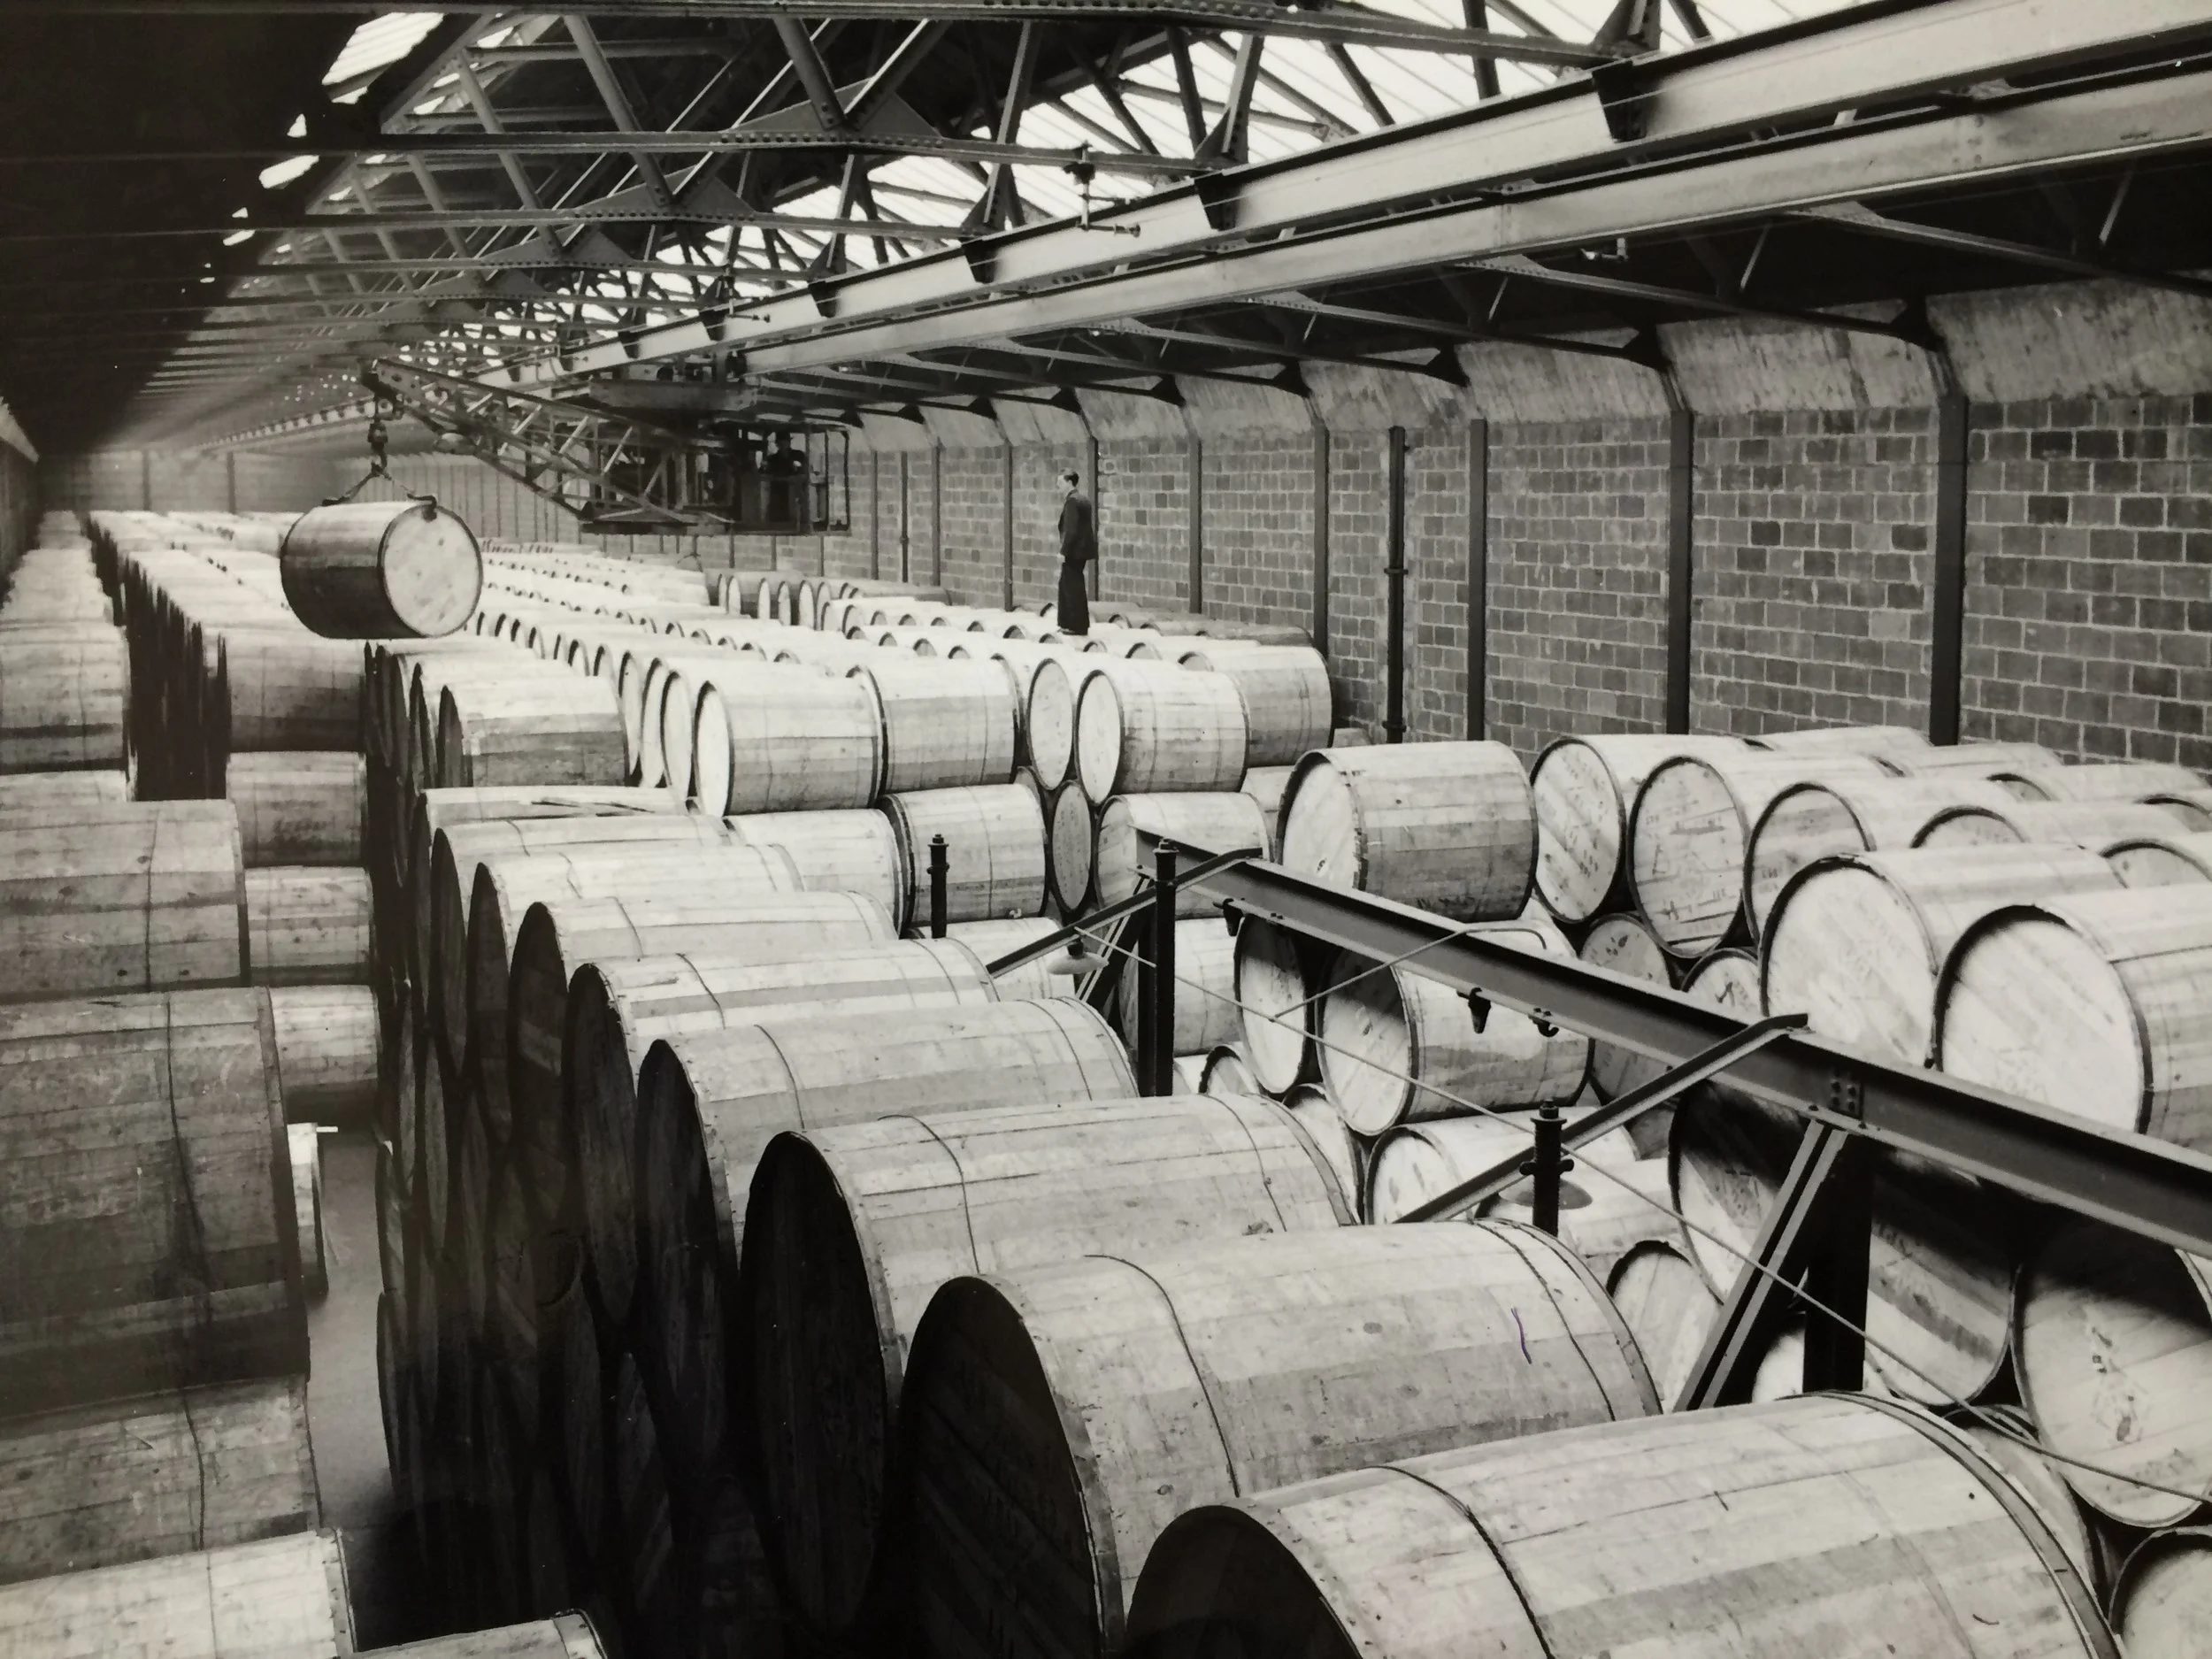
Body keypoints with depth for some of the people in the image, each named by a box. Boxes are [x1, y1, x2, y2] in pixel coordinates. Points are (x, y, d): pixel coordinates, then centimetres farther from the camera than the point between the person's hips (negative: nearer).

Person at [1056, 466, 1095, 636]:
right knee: (1066, 584, 17)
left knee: (1073, 587, -2)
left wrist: (1064, 552, -19)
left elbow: (1071, 529, -22)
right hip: (1082, 549, 10)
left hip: (1074, 551, -10)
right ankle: (1067, 622, 22)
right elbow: (1094, 524, 16)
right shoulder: (1084, 499, 12)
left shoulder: (1072, 501, -17)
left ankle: (1078, 626, 4)